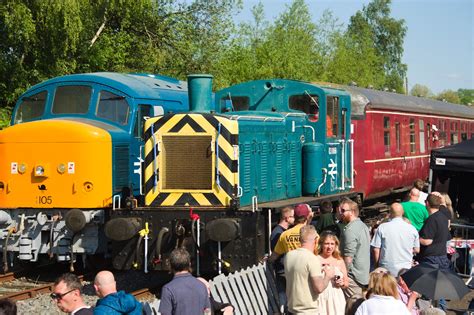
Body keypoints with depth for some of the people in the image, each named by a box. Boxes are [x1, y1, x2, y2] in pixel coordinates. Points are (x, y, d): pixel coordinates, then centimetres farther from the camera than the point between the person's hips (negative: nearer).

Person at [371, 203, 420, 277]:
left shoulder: (382, 228, -8)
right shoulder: (412, 229, -2)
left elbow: (376, 249, -6)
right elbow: (416, 250, 7)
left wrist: (377, 265, 7)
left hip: (387, 270, -2)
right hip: (405, 270, 2)